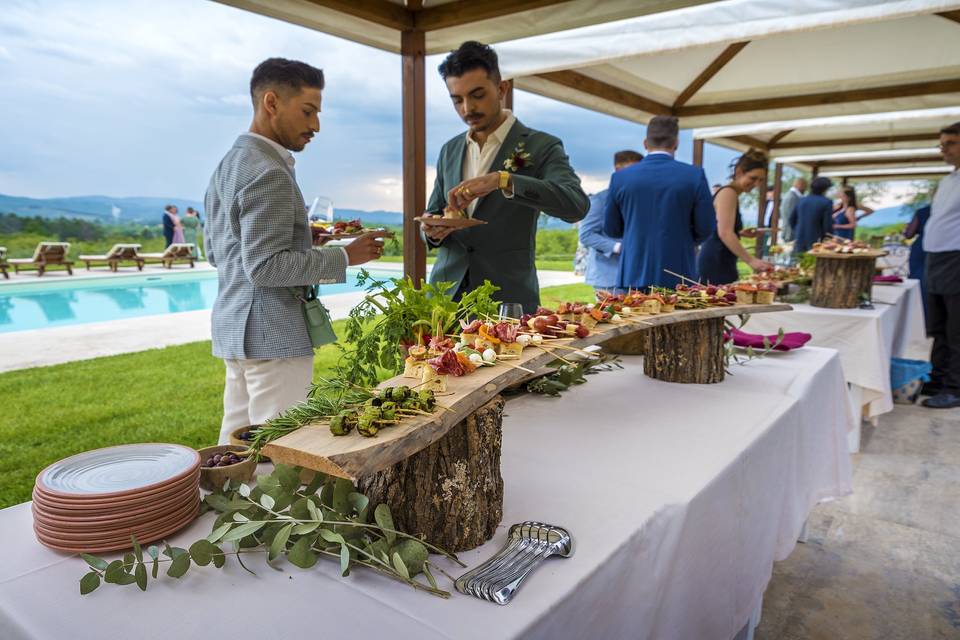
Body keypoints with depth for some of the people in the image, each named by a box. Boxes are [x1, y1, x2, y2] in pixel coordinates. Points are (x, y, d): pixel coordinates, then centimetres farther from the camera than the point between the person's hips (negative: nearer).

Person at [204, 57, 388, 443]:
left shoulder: (229, 165, 15)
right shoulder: (269, 173, -16)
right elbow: (264, 267, -21)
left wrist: (299, 235, 14)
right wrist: (344, 257, -15)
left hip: (234, 330, 10)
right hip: (273, 337, -10)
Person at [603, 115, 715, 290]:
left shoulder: (620, 178, 1)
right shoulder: (694, 175, -4)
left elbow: (611, 229, 9)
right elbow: (706, 228, 1)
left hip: (633, 276, 1)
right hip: (678, 276, -1)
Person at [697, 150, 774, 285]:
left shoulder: (731, 194, 20)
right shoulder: (728, 193, -9)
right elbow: (725, 233, -21)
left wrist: (741, 233, 10)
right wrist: (751, 260, -25)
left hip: (723, 263, 10)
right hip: (716, 263, -10)